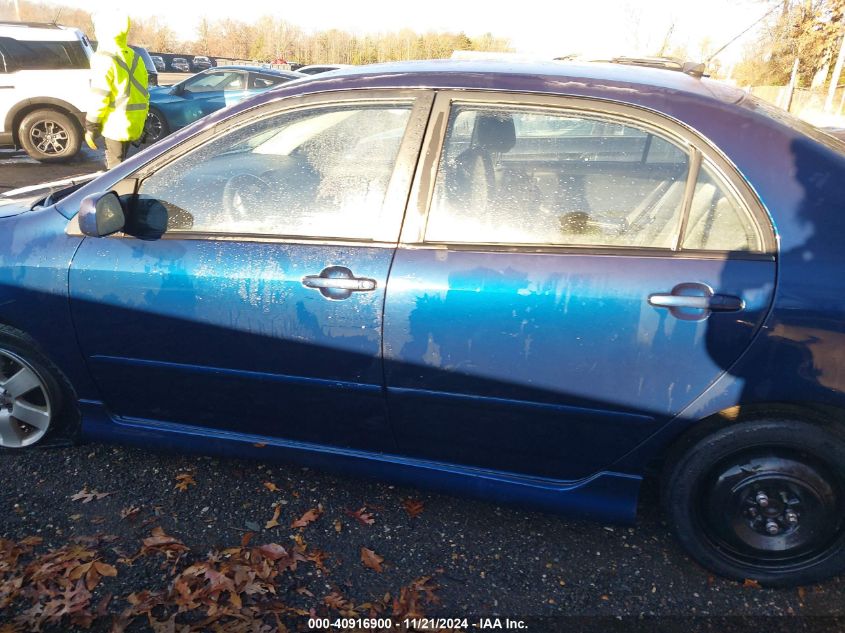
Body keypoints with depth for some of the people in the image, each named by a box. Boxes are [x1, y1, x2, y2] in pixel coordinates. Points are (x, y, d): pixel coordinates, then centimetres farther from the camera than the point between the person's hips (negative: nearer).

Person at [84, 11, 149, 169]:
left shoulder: (104, 59, -12)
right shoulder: (135, 57, 12)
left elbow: (99, 98, -15)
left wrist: (90, 127, -9)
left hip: (115, 124, -8)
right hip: (133, 123, 8)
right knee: (119, 163, 19)